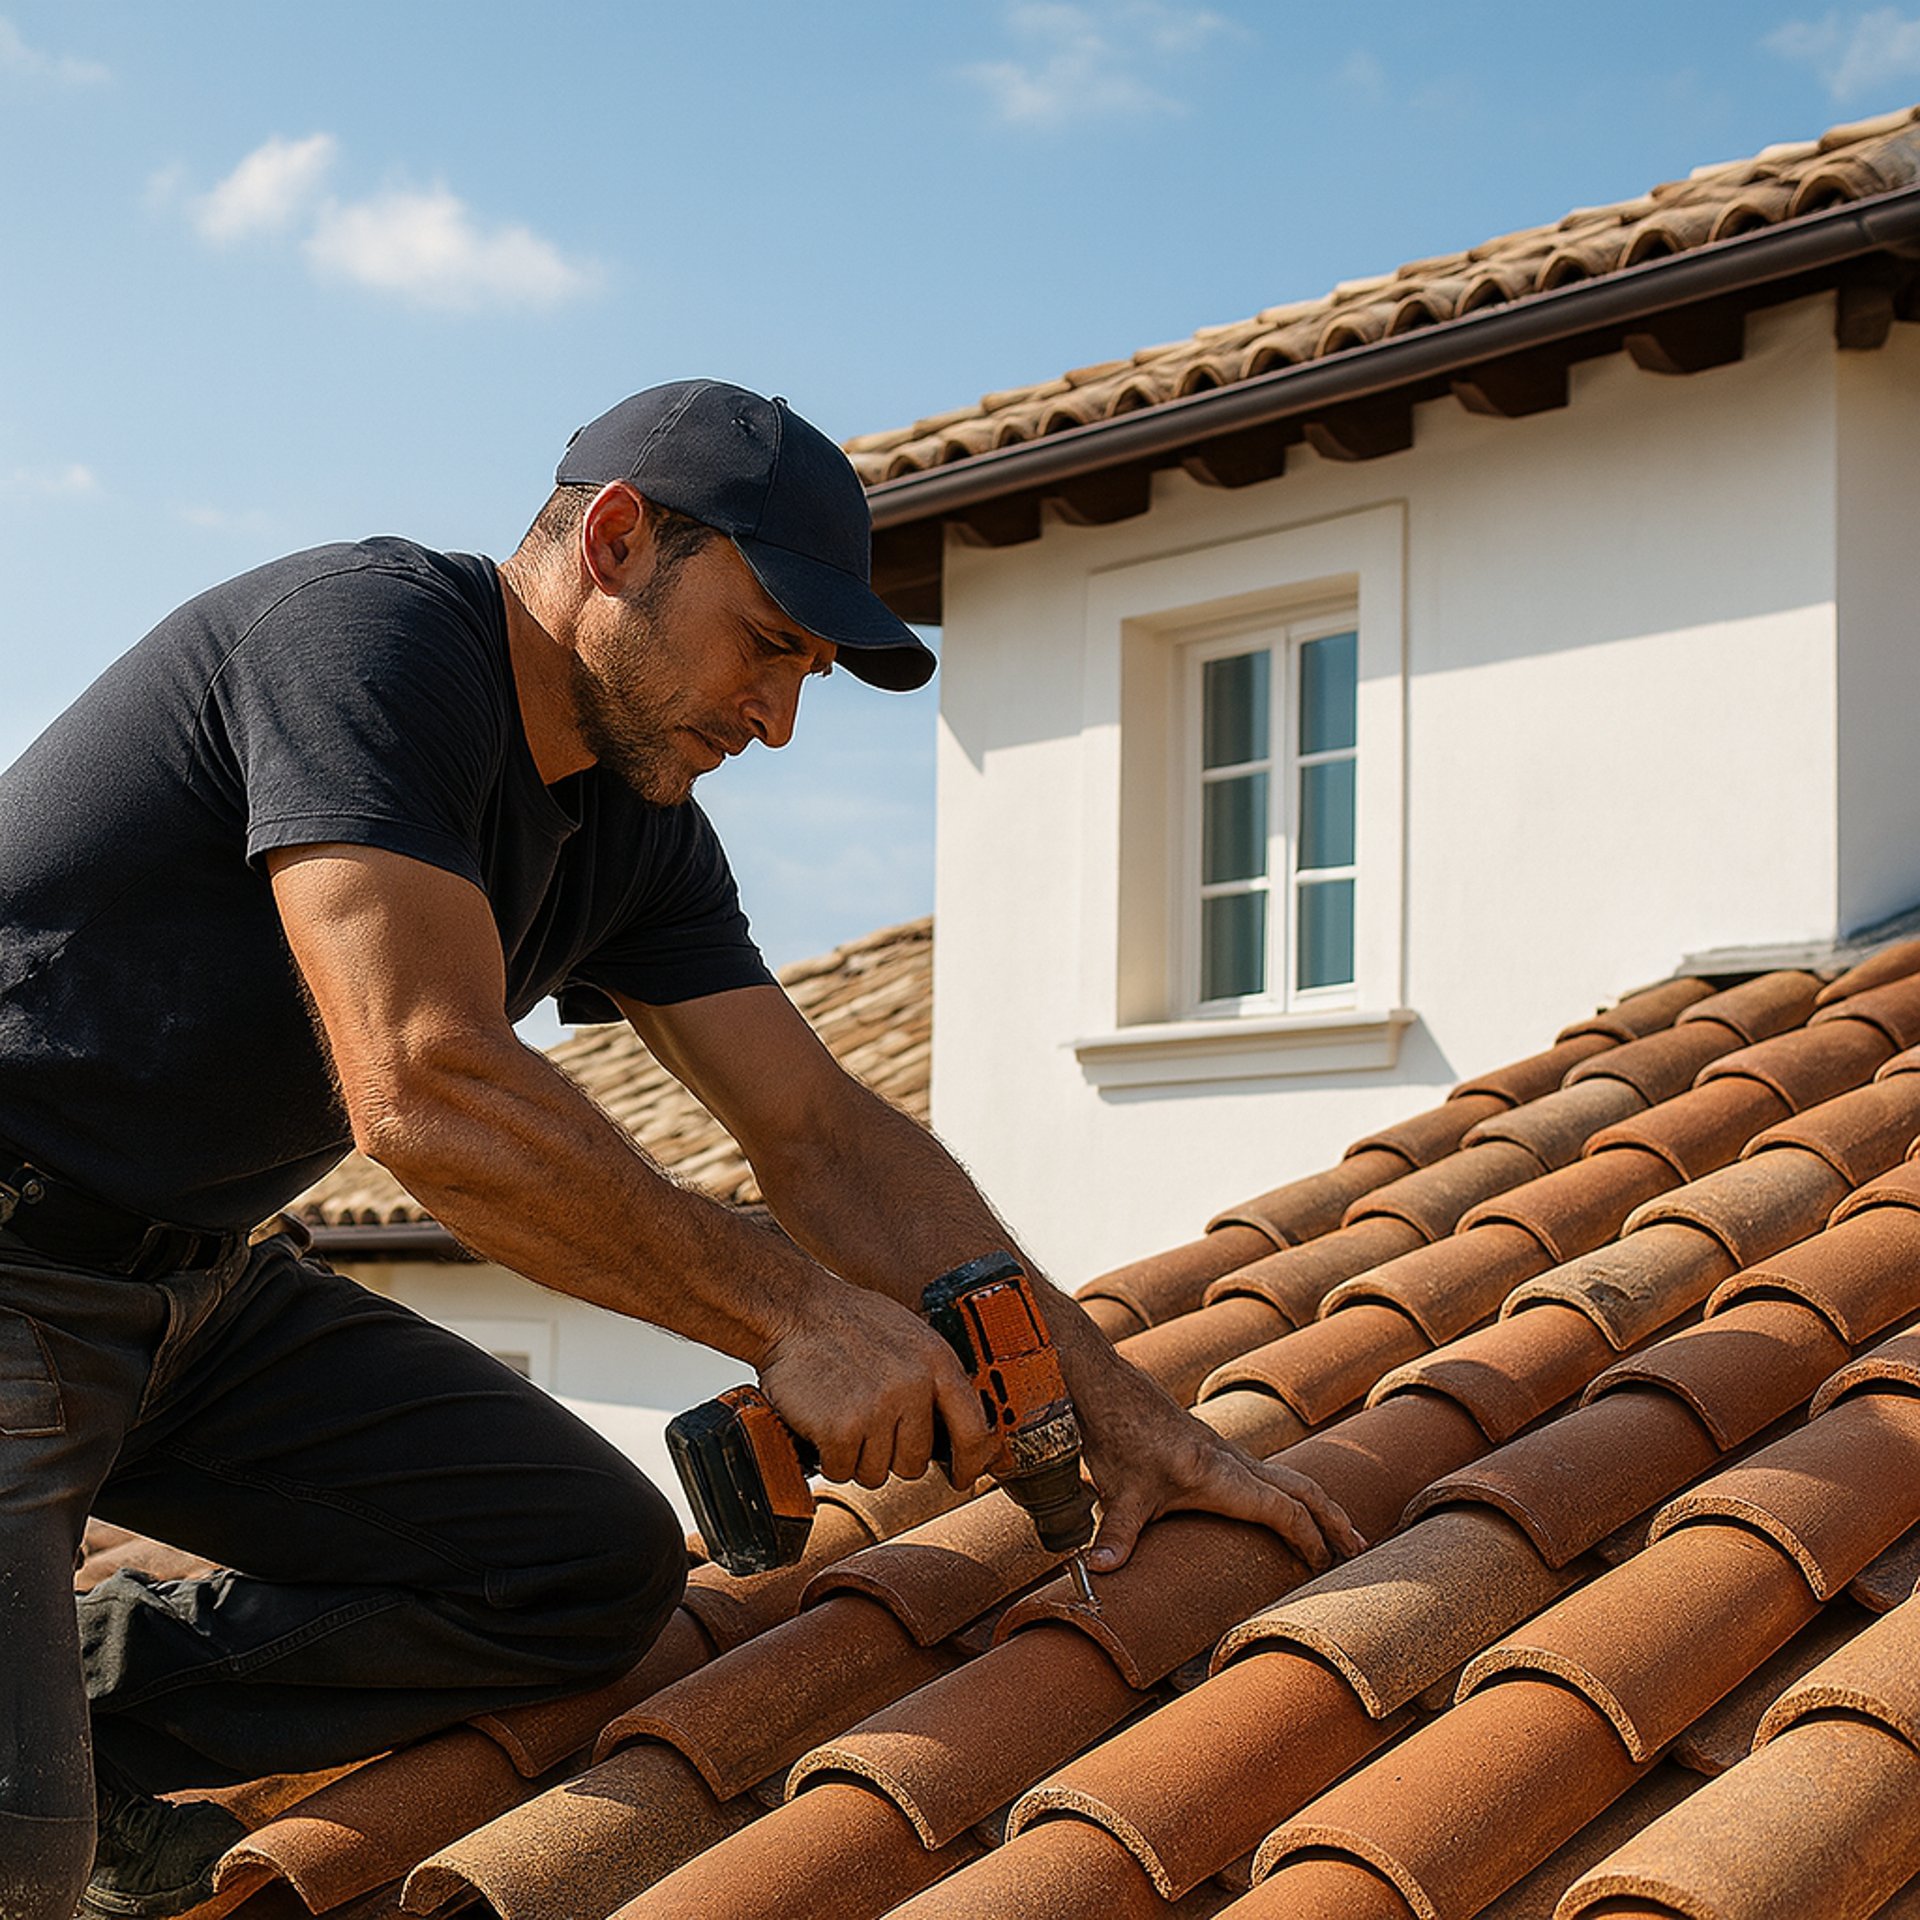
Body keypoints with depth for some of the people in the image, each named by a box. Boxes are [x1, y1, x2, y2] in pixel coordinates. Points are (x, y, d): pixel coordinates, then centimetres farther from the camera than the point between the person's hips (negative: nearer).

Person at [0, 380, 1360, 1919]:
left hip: (198, 1280, 9)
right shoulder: (370, 634, -20)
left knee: (600, 1566, -5)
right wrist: (795, 1313, -25)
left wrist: (1128, 1416, -1)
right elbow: (426, 1088, -31)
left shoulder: (633, 832, 7)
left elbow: (826, 1137, 6)